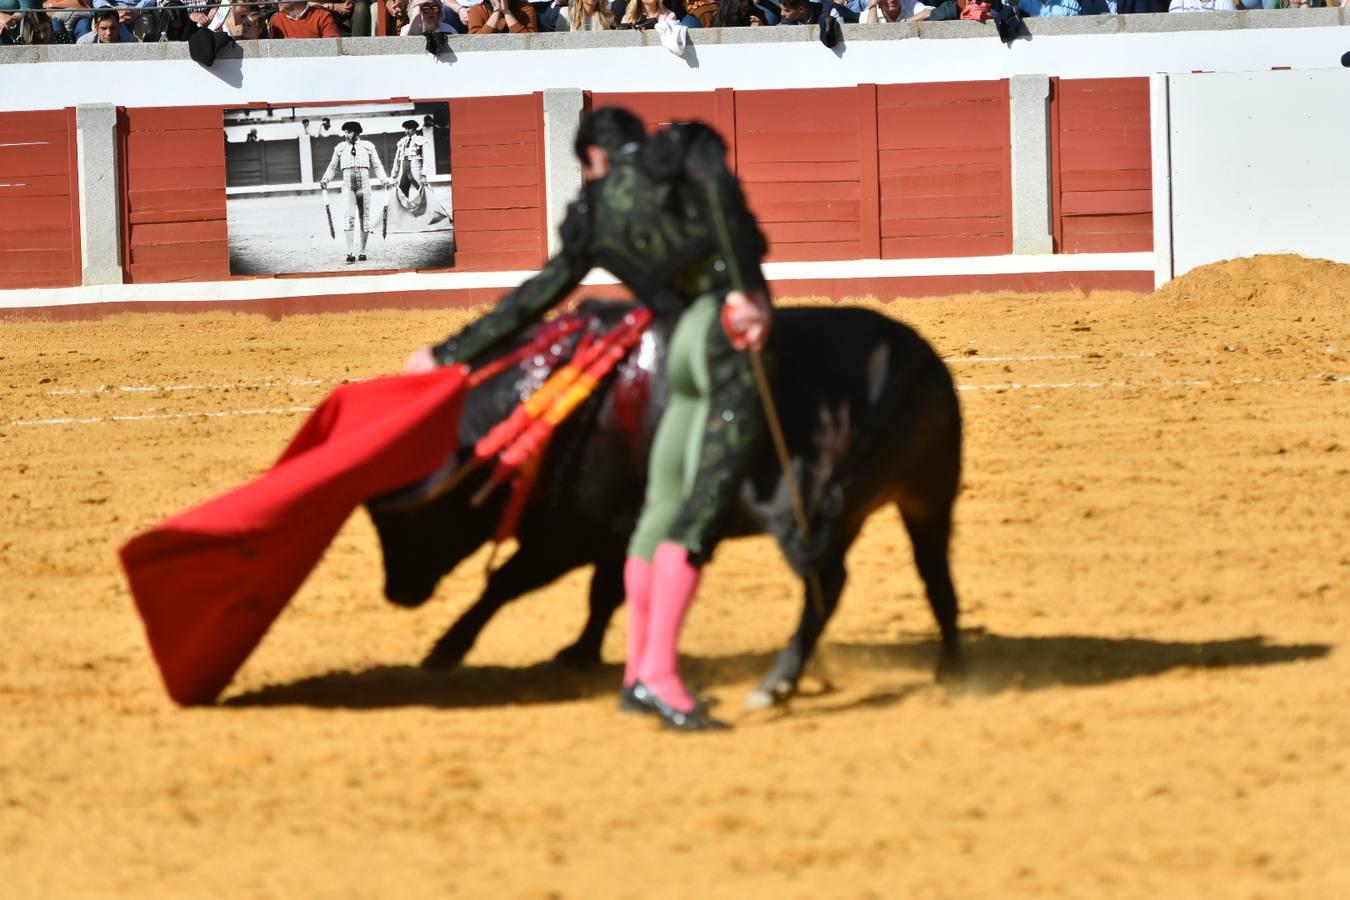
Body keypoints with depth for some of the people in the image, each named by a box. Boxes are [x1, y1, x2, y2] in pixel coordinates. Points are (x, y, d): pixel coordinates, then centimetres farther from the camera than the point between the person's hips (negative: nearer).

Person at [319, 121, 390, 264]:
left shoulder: (368, 147, 5)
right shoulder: (340, 149, 7)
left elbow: (377, 166, 8)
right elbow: (333, 168, 13)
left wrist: (383, 179, -8)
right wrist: (325, 179, -4)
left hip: (364, 187, 1)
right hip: (348, 187, -1)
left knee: (365, 218, 4)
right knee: (349, 216, -15)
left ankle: (362, 252, 13)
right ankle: (350, 253, -21)